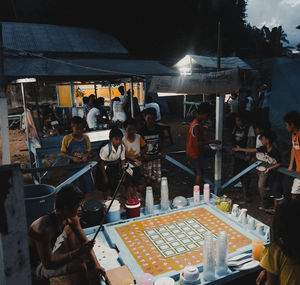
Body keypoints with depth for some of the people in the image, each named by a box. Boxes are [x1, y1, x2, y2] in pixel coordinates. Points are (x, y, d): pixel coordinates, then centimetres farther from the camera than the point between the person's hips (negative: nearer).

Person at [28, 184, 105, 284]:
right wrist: (77, 252, -34)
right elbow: (48, 264, -29)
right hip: (36, 267, -8)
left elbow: (85, 241, -3)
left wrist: (96, 264, -11)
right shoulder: (44, 229, -35)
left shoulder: (71, 218, -12)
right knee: (79, 265, -28)